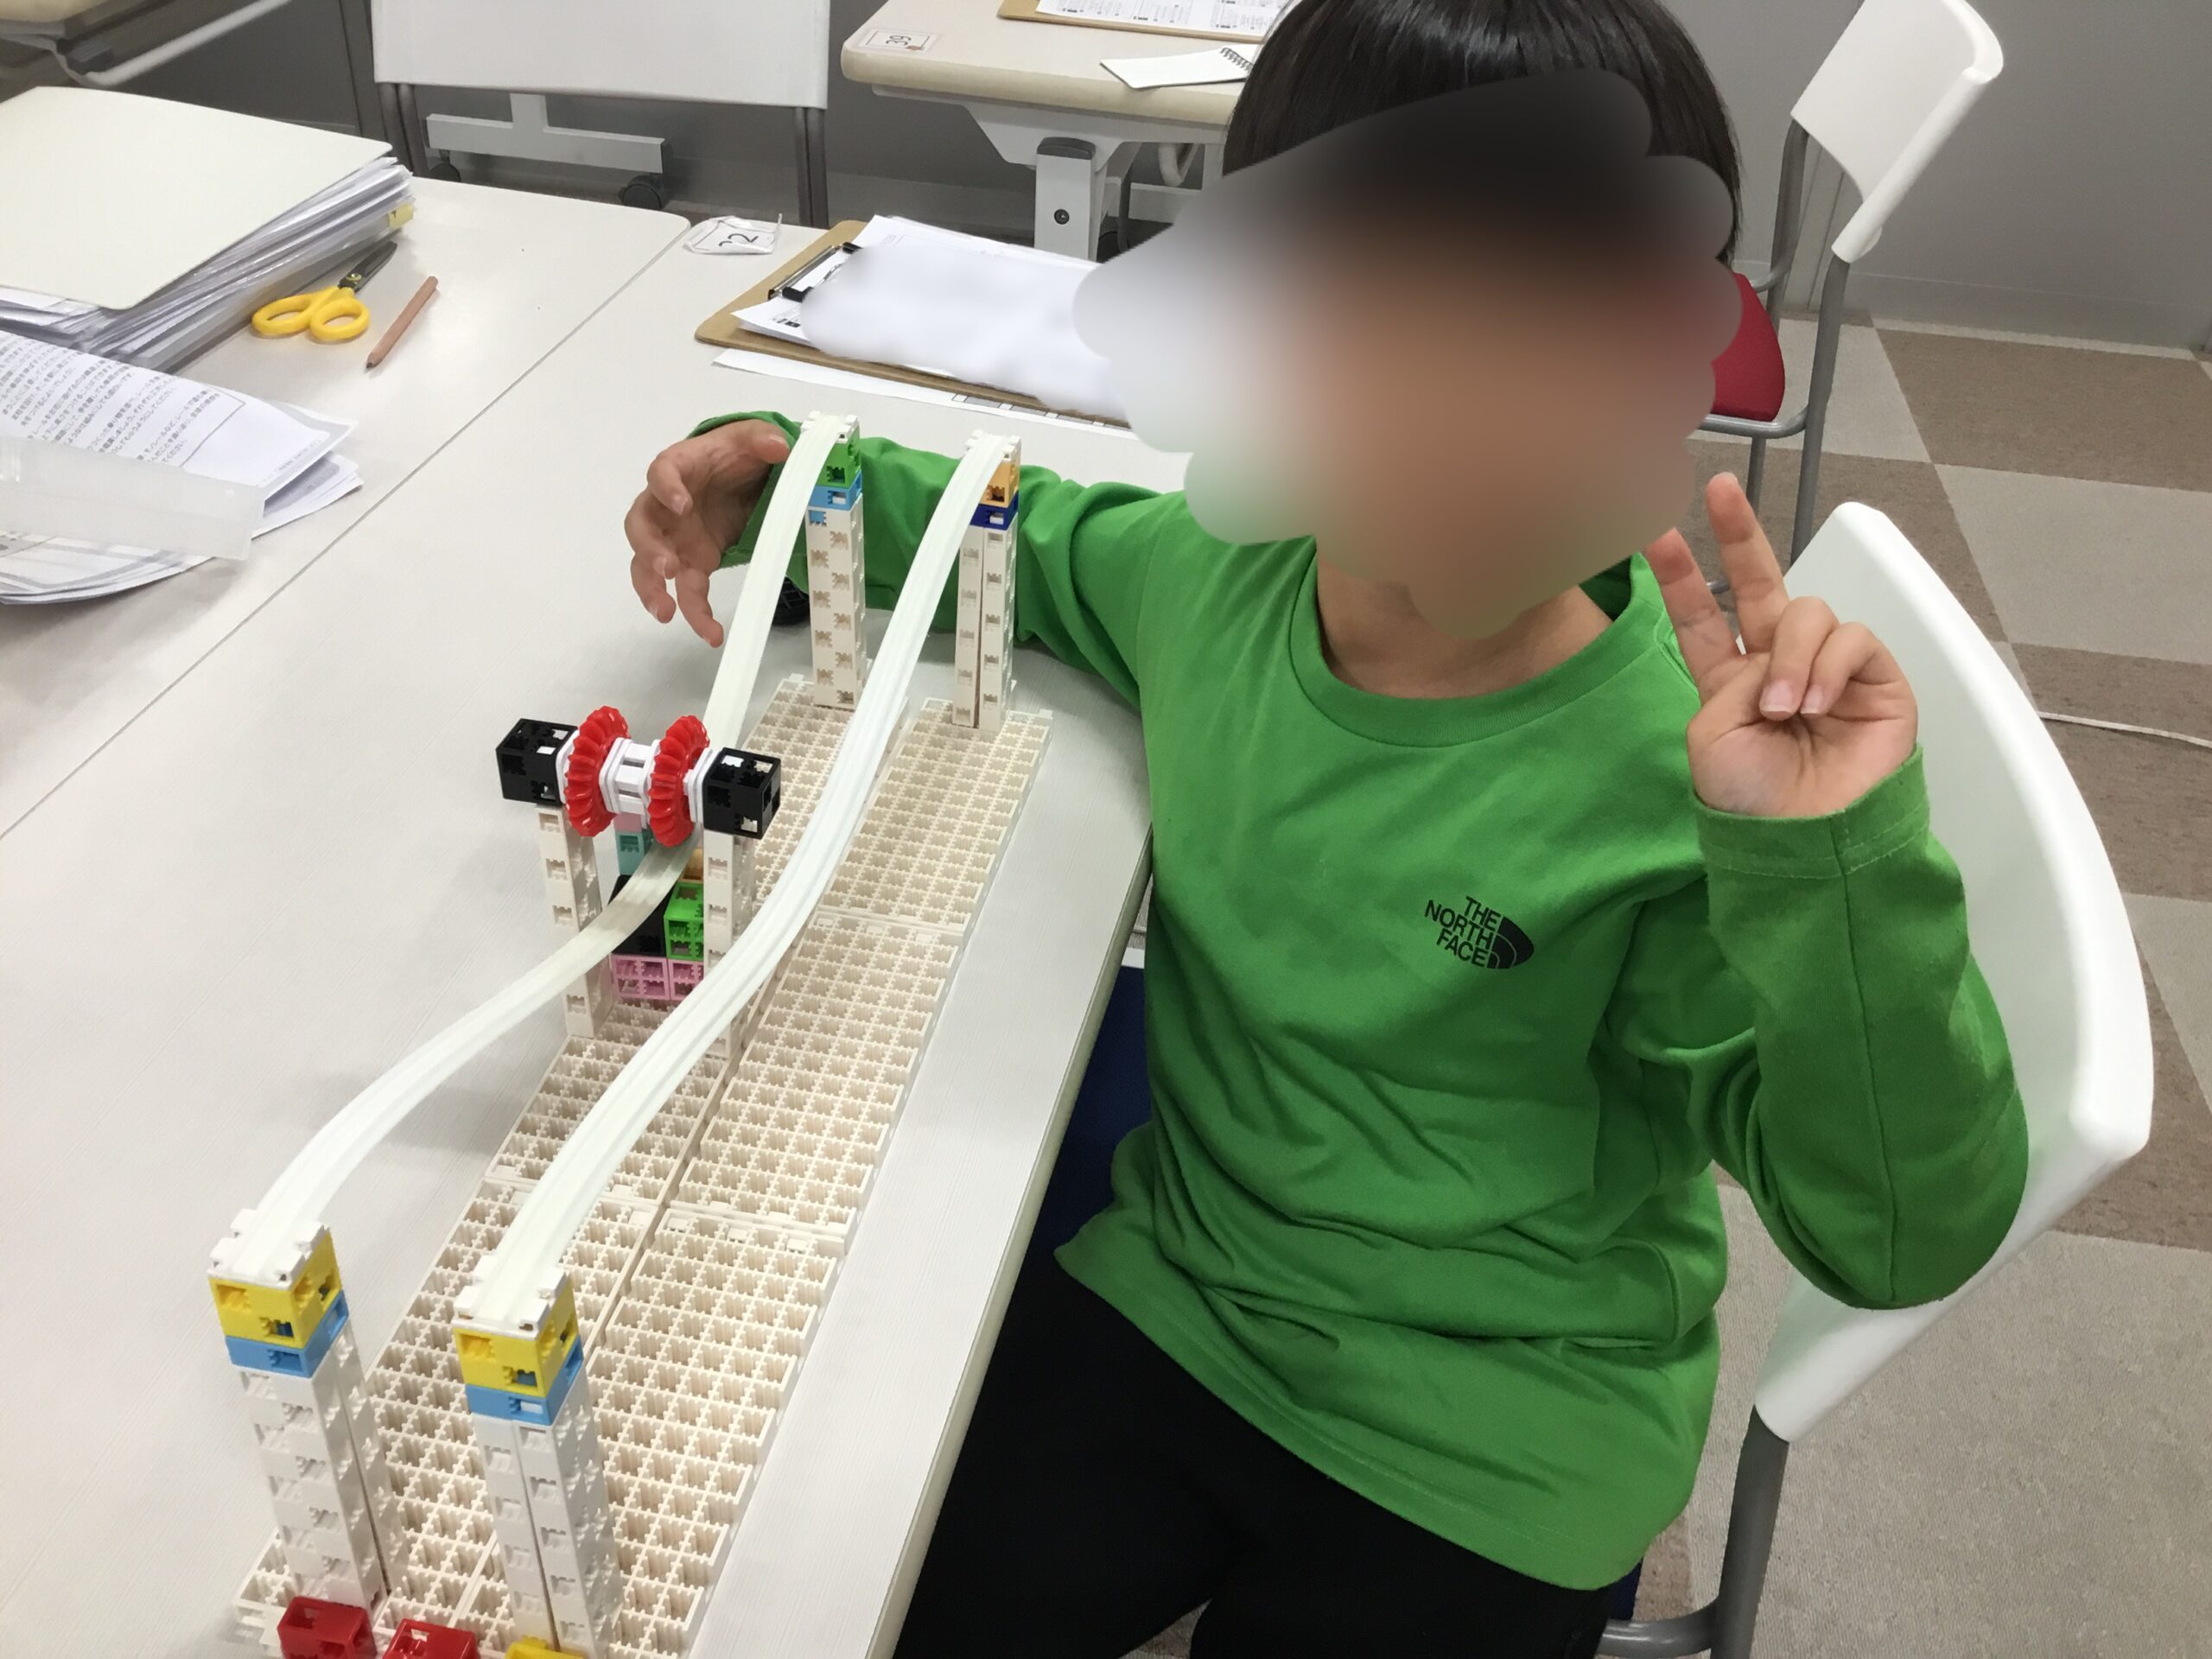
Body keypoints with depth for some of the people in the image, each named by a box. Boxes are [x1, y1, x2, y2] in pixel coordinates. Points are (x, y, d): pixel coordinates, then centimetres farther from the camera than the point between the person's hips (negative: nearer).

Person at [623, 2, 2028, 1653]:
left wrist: (1838, 861, -38)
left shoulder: (1687, 760, -24)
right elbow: (1034, 537, 13)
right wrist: (786, 478, -3)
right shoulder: (1212, 568, -11)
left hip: (1491, 1462, -3)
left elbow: (1902, 1237, -23)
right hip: (1167, 1294, 4)